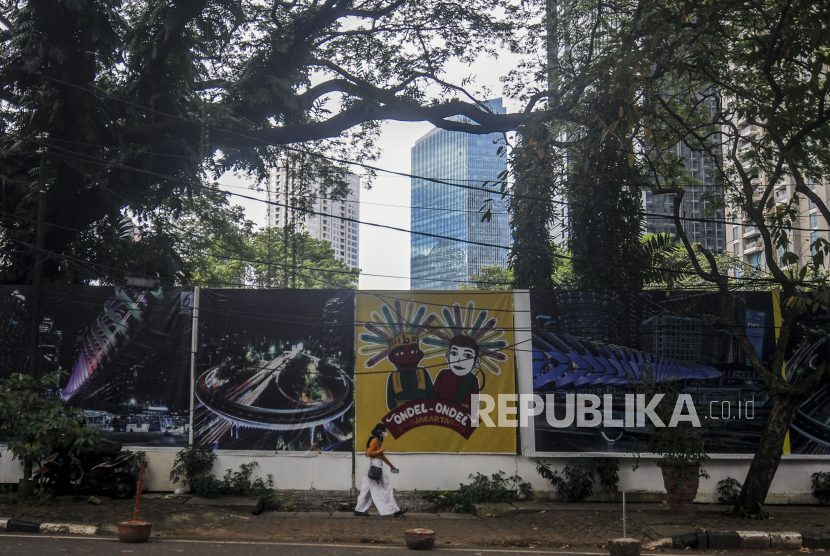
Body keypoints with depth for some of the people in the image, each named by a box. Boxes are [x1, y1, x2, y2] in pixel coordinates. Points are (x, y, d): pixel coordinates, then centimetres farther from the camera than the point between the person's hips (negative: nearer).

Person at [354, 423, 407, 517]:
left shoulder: (378, 441, 18)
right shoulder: (374, 440, -12)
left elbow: (382, 456, 26)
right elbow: (368, 453, -22)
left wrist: (392, 466, 29)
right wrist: (380, 450, -14)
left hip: (377, 467, 10)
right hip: (375, 466, -10)